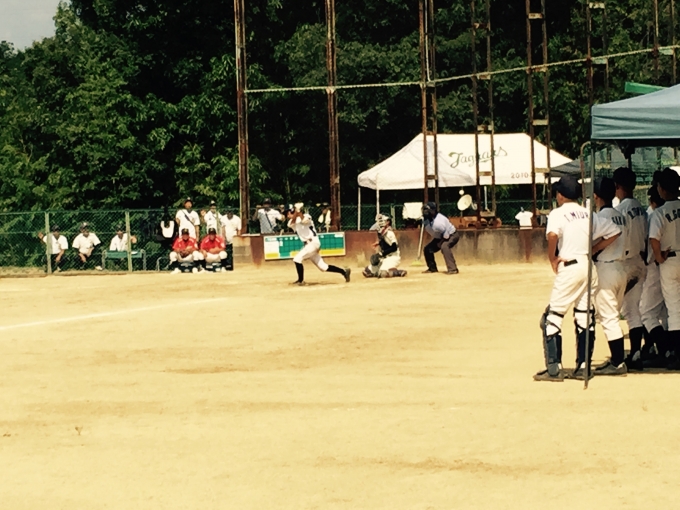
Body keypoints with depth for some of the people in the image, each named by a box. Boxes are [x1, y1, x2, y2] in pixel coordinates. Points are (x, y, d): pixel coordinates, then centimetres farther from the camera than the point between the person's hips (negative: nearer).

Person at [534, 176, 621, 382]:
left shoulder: (558, 213, -5)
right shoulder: (588, 214, 12)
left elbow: (552, 234, -25)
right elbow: (614, 232, 11)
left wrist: (552, 259, -12)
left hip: (569, 267, -6)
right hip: (590, 267, 6)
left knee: (552, 318, -1)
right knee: (585, 318, 11)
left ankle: (554, 368, -8)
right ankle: (583, 367, 11)